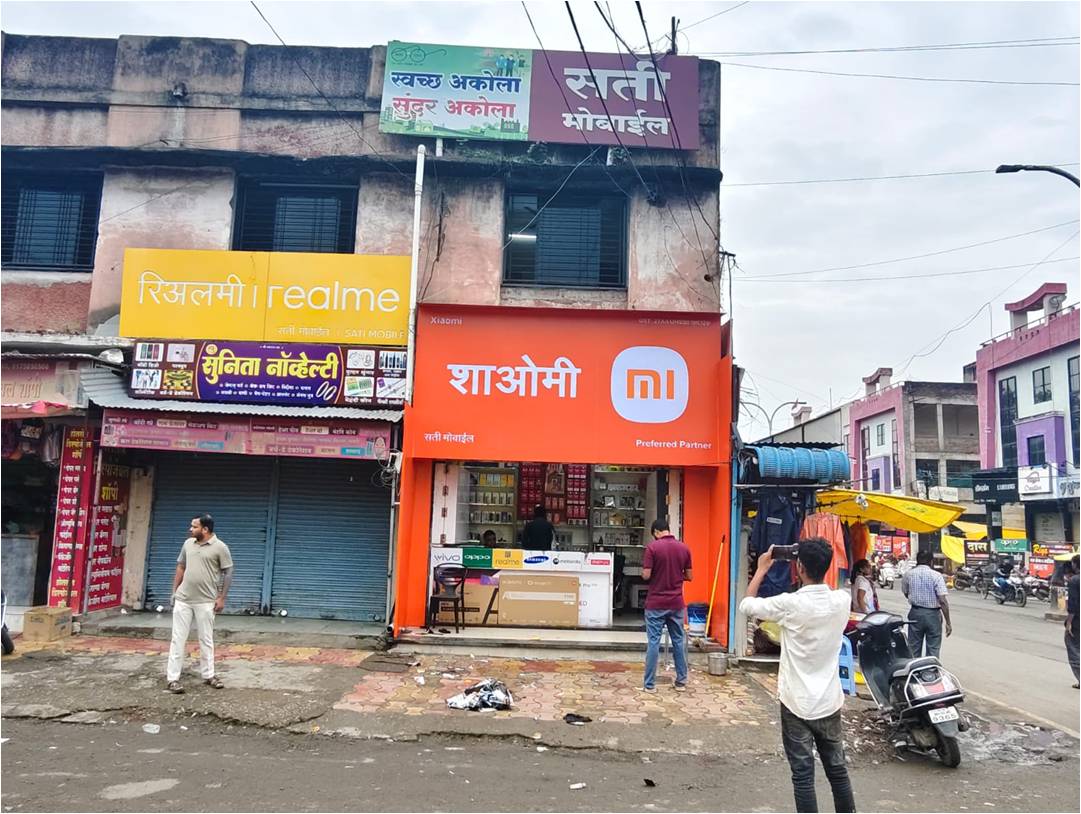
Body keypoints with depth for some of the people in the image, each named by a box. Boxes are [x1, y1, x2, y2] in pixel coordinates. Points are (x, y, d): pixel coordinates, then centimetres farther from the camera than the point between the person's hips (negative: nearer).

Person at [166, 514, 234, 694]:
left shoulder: (220, 547, -9)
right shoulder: (188, 543, 6)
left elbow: (228, 572, -6)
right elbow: (180, 567, 15)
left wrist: (221, 598, -9)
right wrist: (174, 591, 10)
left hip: (205, 601, -4)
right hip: (183, 599, 4)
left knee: (206, 639, 7)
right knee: (178, 639, 4)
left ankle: (208, 675, 20)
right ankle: (173, 678, 9)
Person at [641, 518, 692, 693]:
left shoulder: (652, 547, -11)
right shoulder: (684, 548, 1)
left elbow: (646, 575, -14)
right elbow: (689, 576, 7)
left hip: (656, 603, -3)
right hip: (676, 603, 4)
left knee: (653, 642, 1)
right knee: (679, 641, 13)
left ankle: (649, 684, 4)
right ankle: (681, 681, 20)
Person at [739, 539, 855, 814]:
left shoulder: (790, 604, -19)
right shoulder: (843, 600, -7)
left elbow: (746, 605, -4)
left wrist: (762, 569, 5)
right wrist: (814, 562, 13)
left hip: (797, 703, -4)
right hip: (830, 702, 4)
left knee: (803, 775, 4)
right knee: (837, 770, 18)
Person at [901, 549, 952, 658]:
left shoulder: (908, 574, -1)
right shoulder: (936, 576, -11)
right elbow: (943, 601, -15)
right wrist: (948, 622, -11)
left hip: (915, 613, 3)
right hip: (933, 614, -3)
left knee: (914, 649, 11)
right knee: (933, 650, 6)